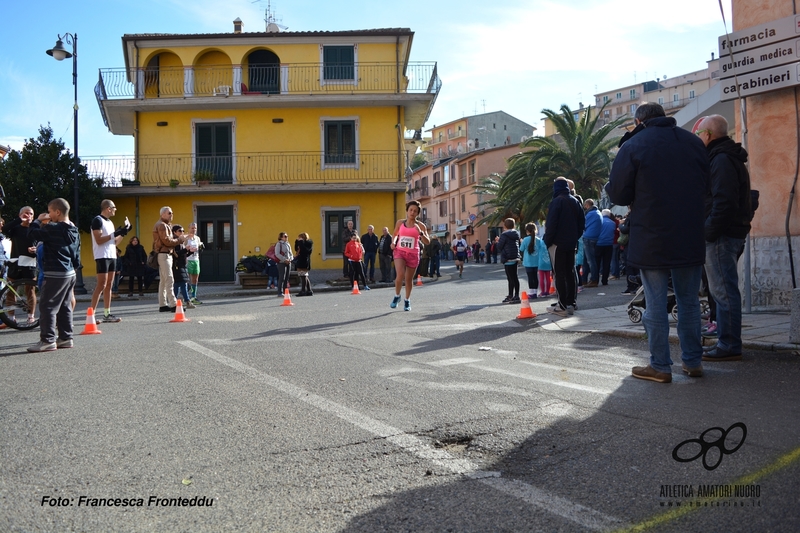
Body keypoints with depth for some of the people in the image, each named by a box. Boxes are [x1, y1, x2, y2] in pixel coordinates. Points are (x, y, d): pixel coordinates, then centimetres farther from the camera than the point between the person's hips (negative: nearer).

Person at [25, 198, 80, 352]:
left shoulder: (53, 229, -15)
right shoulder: (74, 231, 12)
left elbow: (33, 233, -12)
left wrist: (38, 220, 3)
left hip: (55, 274, -9)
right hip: (70, 273, 9)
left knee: (47, 306, -4)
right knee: (65, 307, 13)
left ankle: (48, 340, -5)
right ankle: (66, 337, 16)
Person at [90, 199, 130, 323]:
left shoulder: (110, 222, 19)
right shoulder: (97, 220, -7)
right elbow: (99, 240, -16)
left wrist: (123, 233, 11)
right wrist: (115, 234, -17)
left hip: (112, 256, 9)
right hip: (102, 256, -9)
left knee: (109, 285, 7)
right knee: (101, 285, -12)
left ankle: (107, 314, 11)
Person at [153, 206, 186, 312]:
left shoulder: (166, 225, 22)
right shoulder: (161, 225, -11)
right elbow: (167, 241, -18)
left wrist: (178, 239, 1)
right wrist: (180, 240, -9)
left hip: (167, 254, 11)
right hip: (163, 255, -11)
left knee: (163, 280, 11)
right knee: (169, 280, -13)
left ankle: (162, 305, 14)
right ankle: (173, 304, -16)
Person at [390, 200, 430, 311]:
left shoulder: (420, 226, -1)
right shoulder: (400, 222, 5)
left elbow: (427, 242, -7)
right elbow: (395, 234, 23)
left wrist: (420, 233, -22)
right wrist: (393, 242, 3)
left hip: (413, 254, 0)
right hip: (400, 252, 0)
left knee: (409, 279, 8)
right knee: (400, 275, -20)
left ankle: (407, 300, 29)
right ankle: (397, 296, 5)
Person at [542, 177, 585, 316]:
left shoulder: (557, 201, -11)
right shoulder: (575, 202, 12)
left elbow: (551, 224, -16)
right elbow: (581, 223, 15)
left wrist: (547, 241, -9)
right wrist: (575, 237, 19)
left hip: (558, 243, -7)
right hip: (571, 243, 7)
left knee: (559, 274, -6)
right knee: (570, 272, 11)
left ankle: (562, 306, -7)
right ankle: (571, 303, 12)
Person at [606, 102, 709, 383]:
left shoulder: (632, 146, -7)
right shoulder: (694, 142, 8)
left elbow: (618, 194, -7)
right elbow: (707, 187, 14)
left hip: (651, 240, -4)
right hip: (691, 238, 5)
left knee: (655, 303, 2)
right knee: (689, 300, 14)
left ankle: (660, 366, 7)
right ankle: (693, 361, 20)